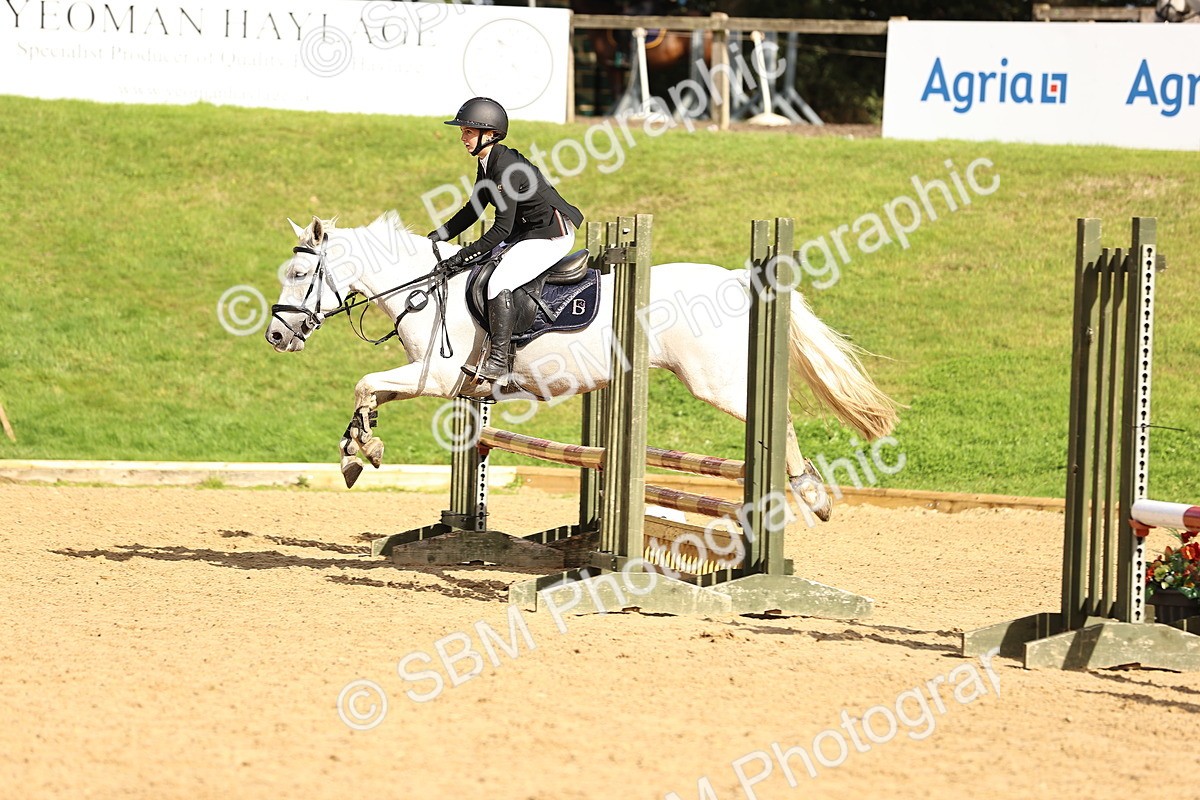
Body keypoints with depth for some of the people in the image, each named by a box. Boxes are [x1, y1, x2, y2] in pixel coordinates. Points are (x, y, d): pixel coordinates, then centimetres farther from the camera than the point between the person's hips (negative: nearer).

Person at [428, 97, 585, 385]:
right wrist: (439, 236, 10)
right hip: (527, 232, 11)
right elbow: (474, 209, 19)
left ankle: (498, 362, -24)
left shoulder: (506, 168, -24)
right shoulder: (487, 165, 7)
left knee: (499, 283, -25)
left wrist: (464, 255, -22)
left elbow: (502, 228, -25)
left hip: (552, 236, -11)